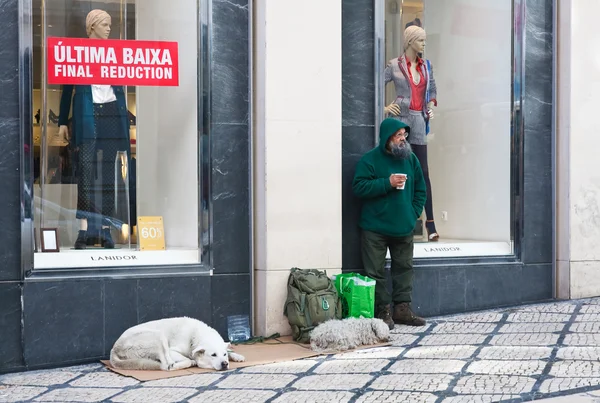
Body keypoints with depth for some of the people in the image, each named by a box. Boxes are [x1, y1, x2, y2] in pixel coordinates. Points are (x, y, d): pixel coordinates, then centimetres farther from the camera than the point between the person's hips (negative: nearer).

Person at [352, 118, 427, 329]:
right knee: (376, 272, -2)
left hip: (403, 228, 5)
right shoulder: (370, 159, -7)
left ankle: (402, 309, 19)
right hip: (375, 228, -5)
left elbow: (421, 190, 16)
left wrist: (414, 213, 3)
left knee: (404, 268, 10)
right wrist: (388, 183, -20)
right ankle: (383, 311, 6)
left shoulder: (411, 159, 8)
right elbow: (358, 187, -16)